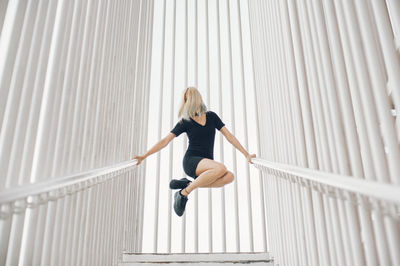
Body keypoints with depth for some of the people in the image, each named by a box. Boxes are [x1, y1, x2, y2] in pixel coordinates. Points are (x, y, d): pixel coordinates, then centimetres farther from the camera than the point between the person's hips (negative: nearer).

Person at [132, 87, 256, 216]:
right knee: (221, 168, -33)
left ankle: (189, 184, -17)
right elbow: (165, 141, 2)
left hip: (207, 165, 4)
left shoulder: (211, 116, 11)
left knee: (230, 176, -27)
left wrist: (247, 154, 5)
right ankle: (183, 193, -21)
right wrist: (143, 156, -5)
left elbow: (229, 136, 10)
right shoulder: (185, 122, 4)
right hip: (191, 161, -4)